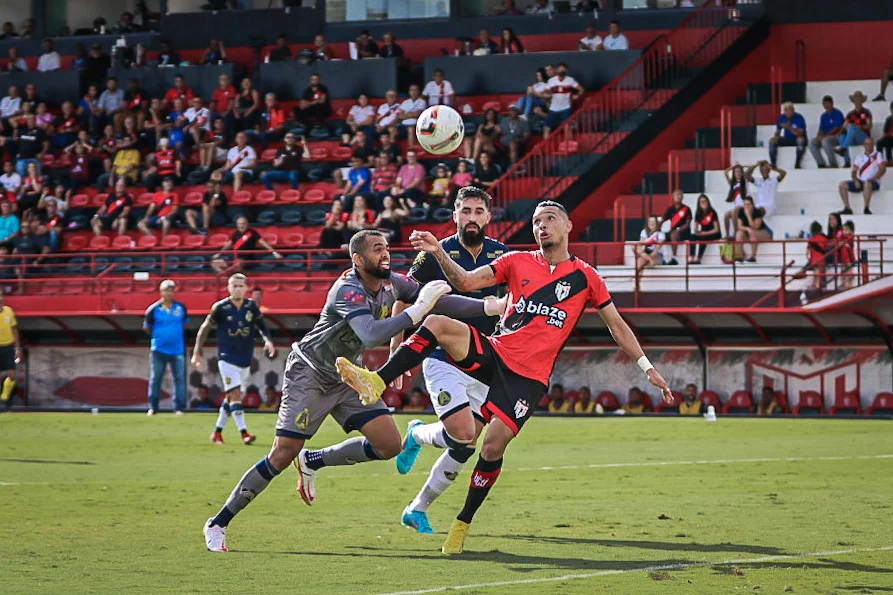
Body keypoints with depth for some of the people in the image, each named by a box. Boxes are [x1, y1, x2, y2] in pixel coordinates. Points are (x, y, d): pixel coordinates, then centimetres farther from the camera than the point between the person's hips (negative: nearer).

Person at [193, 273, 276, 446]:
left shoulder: (251, 307, 0)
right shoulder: (220, 308, -9)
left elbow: (261, 326, 10)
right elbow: (205, 329, -2)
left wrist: (268, 340, -11)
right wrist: (197, 353, -4)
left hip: (245, 359, 4)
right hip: (227, 358, -4)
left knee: (231, 397, 11)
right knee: (235, 393, -17)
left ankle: (217, 432, 23)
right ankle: (244, 433, -23)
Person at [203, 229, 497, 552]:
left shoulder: (391, 283, -5)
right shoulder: (349, 291, -28)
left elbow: (442, 301, 2)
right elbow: (371, 336, -45)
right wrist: (415, 312, -43)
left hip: (346, 377, 8)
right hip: (309, 374, -8)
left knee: (389, 445, -5)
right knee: (283, 455, -15)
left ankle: (312, 462, 15)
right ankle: (218, 524, -4)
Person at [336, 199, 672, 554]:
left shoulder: (584, 277, 7)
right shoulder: (517, 262, 10)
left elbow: (616, 324, 12)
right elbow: (466, 282, 1)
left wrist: (647, 368, 9)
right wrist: (439, 253, -15)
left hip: (529, 376, -2)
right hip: (494, 353, 2)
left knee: (494, 445, -15)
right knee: (439, 324, -25)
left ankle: (462, 524, 2)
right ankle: (376, 382, -34)